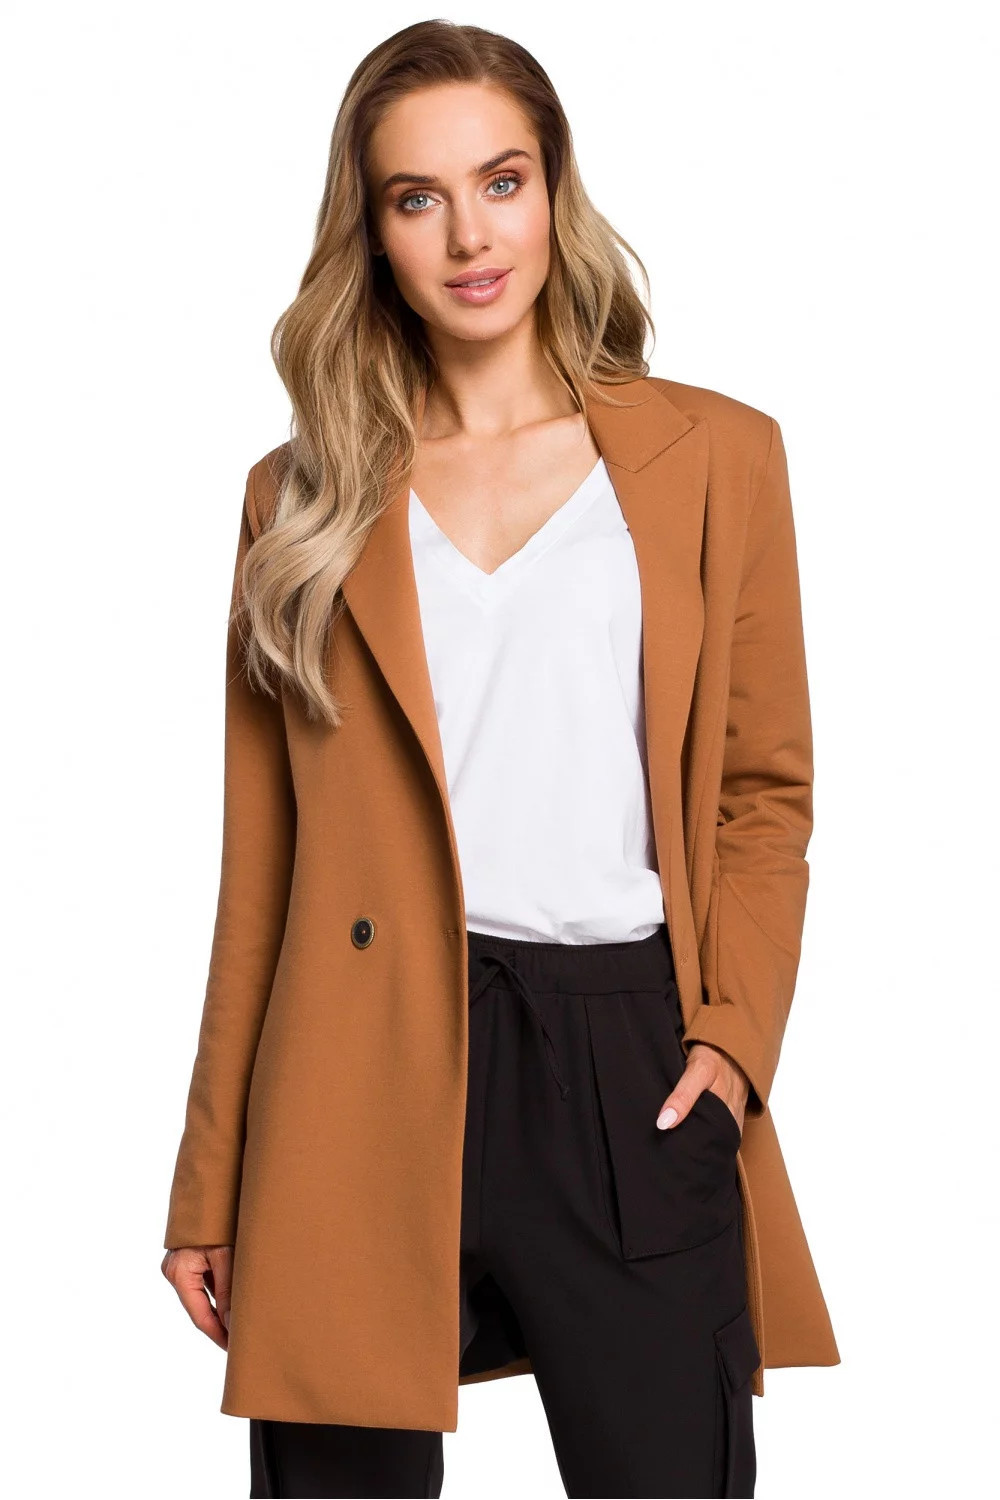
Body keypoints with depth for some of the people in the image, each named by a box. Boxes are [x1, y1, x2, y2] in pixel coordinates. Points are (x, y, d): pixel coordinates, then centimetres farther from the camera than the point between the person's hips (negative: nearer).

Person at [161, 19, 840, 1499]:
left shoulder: (716, 454, 9)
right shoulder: (302, 494, 11)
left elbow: (761, 786, 12)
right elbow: (261, 859, 9)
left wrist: (733, 1030, -5)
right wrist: (211, 1187, 7)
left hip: (628, 1065, 0)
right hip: (365, 1071, 1)